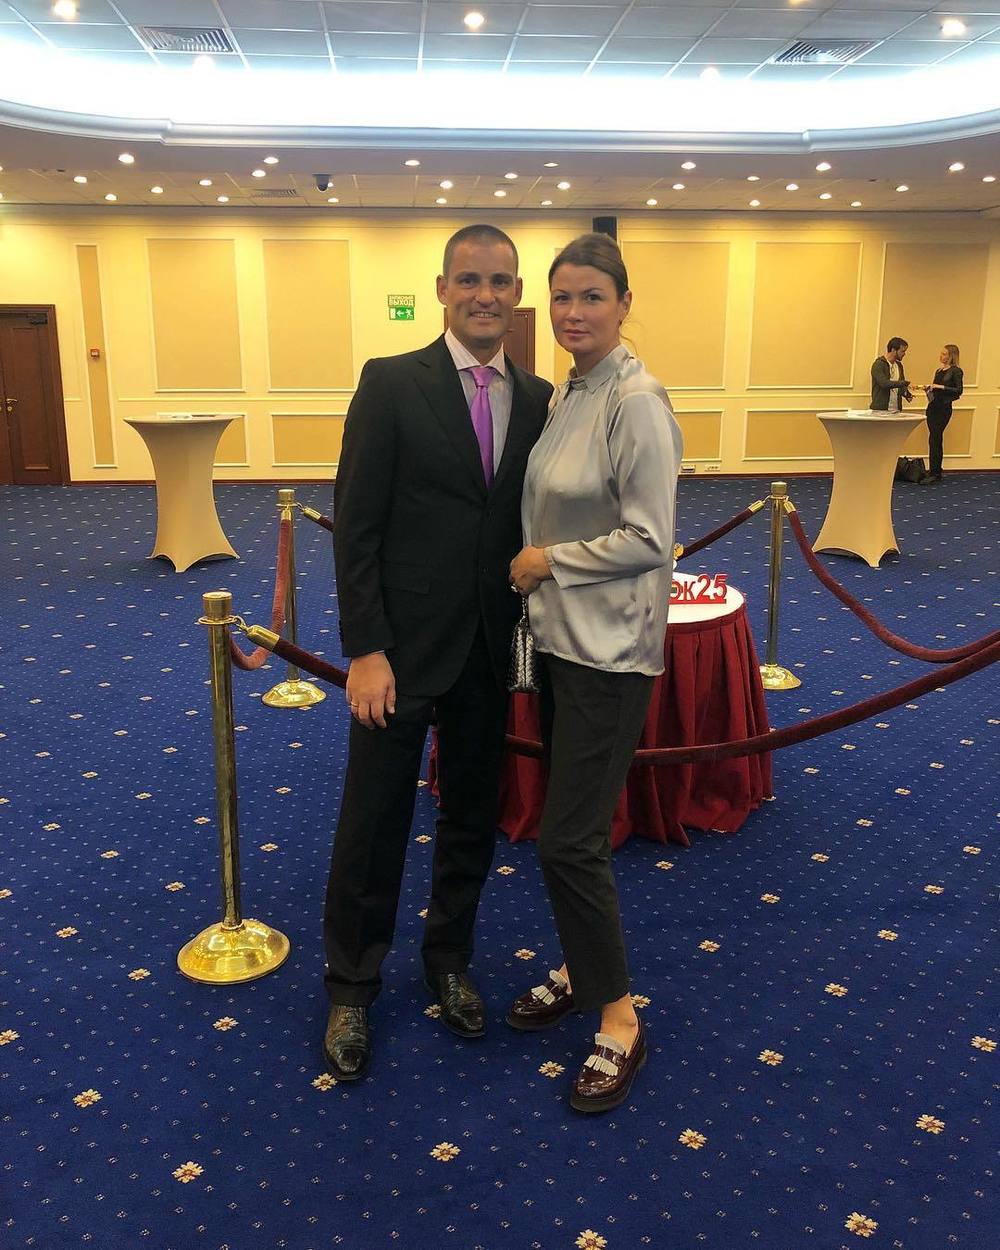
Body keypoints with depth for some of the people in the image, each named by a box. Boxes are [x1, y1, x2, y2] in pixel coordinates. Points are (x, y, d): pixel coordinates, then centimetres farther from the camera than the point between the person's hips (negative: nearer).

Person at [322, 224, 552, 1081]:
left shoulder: (538, 398, 5)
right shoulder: (391, 384, -8)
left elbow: (534, 523, 9)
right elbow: (355, 527, -10)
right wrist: (365, 650, -14)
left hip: (491, 652, 4)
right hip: (403, 648, -4)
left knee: (474, 818, 17)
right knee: (374, 823, 8)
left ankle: (449, 960, 39)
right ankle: (353, 986, 29)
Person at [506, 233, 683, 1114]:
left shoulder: (637, 402, -17)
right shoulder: (566, 394, 10)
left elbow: (649, 540, -20)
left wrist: (546, 561, -12)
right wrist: (534, 567, 8)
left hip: (608, 647, -8)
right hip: (557, 637, 9)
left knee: (570, 840, -5)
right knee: (568, 825, 17)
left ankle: (619, 1018, 13)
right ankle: (581, 970, 36)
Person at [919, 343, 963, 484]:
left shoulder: (956, 371, -6)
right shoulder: (939, 371, 17)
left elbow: (958, 391, -14)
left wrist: (941, 387, -17)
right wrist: (928, 389, 3)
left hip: (944, 408, -8)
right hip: (933, 406, 8)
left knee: (934, 439, -13)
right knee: (937, 440, 10)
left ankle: (934, 474, -14)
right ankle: (936, 472, 15)